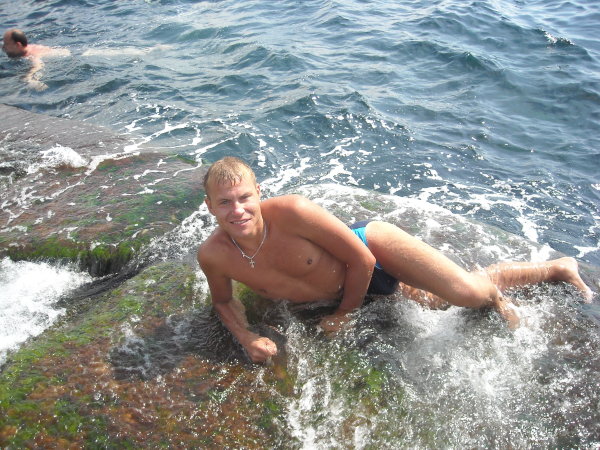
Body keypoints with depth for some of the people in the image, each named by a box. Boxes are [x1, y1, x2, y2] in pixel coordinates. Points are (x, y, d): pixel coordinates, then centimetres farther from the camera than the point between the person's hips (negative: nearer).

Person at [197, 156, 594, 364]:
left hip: (370, 244, -5)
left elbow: (361, 259, -24)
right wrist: (244, 336, -16)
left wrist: (345, 313, -9)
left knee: (469, 293, -14)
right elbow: (224, 300, 4)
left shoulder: (291, 212, -35)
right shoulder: (213, 255, -19)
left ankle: (559, 267, 15)